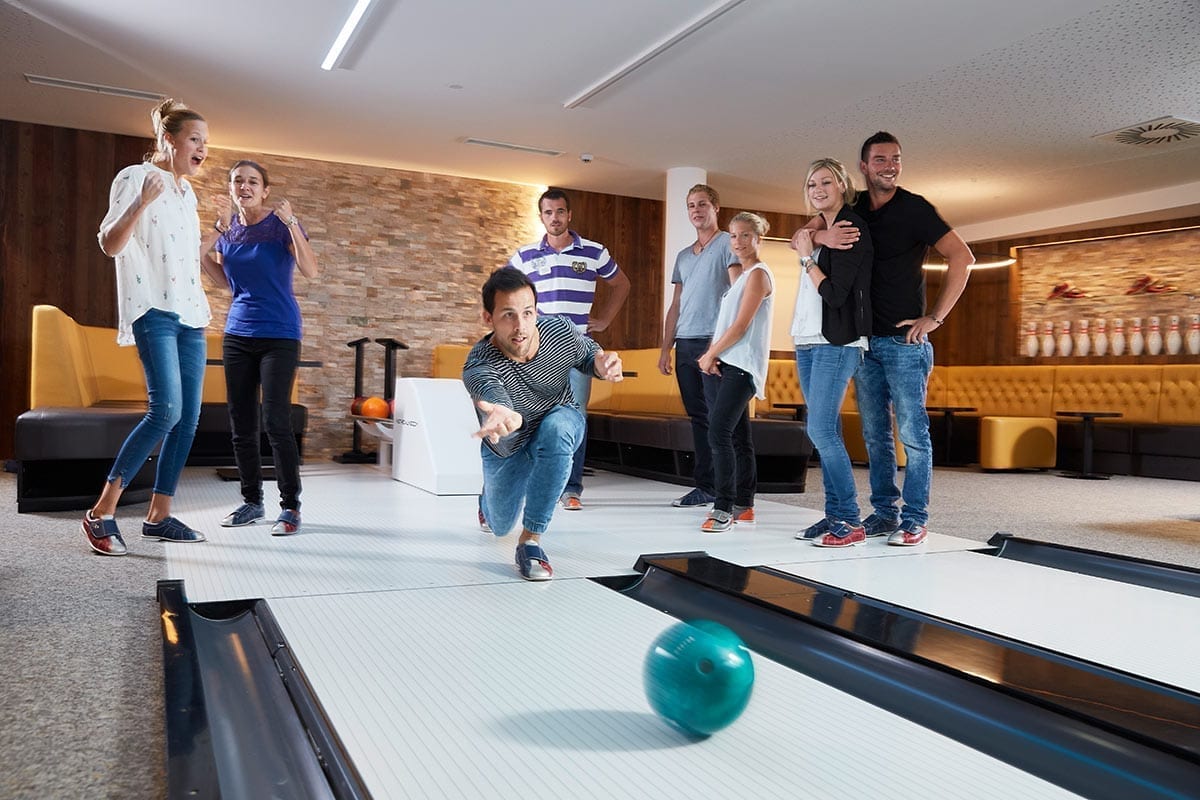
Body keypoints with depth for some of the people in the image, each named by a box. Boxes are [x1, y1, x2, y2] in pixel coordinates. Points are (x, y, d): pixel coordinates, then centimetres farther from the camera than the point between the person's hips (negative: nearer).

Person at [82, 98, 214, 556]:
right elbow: (110, 246, -10)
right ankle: (102, 512, -10)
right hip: (153, 311, -8)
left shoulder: (187, 192, 20)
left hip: (190, 313, 8)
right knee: (166, 409, -20)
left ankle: (158, 516, 9)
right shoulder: (134, 178, -2)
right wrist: (141, 204, -22)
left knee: (188, 418, 2)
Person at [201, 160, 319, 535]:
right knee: (241, 424, 6)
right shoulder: (227, 229, 8)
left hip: (279, 335, -5)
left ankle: (291, 507, -3)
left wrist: (291, 223, -27)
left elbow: (310, 271, -18)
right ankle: (251, 501, 16)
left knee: (275, 421, -10)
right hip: (237, 333, 6)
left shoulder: (282, 224, -6)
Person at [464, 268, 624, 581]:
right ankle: (488, 499, 56)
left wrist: (602, 363, -29)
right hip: (507, 447, 0)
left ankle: (531, 540, -25)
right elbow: (495, 397, -61)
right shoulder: (478, 367, -39)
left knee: (554, 429, -37)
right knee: (500, 526, 15)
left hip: (561, 421, 0)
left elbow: (588, 351, -5)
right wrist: (506, 417, -86)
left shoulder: (561, 331, -28)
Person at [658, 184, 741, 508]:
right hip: (685, 344, 7)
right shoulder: (683, 256, 23)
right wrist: (666, 348, 14)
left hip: (714, 342, -7)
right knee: (698, 417, 8)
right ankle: (705, 486, 13)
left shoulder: (728, 244, 2)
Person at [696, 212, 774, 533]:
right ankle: (743, 505, 17)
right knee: (737, 436, 11)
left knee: (719, 431, -17)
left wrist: (710, 355, -6)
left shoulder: (758, 274, -8)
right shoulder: (740, 275, 20)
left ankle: (724, 508, -15)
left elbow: (740, 326, -14)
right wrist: (712, 354, 4)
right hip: (730, 365, 10)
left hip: (743, 366, -10)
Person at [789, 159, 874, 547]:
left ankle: (851, 521, -5)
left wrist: (806, 257, -8)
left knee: (822, 430, -13)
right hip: (808, 342, 9)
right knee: (823, 431, 7)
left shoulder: (851, 227, -8)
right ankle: (835, 515, 12)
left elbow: (835, 293, -15)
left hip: (836, 344, -9)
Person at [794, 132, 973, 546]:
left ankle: (914, 519, 3)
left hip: (904, 340, -5)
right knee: (875, 434, 9)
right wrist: (821, 235, -18)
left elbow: (962, 257, -7)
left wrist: (935, 317, -10)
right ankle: (884, 512, 18)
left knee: (912, 433, -3)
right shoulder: (852, 208, 9)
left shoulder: (914, 208, -4)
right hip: (863, 340, 5)